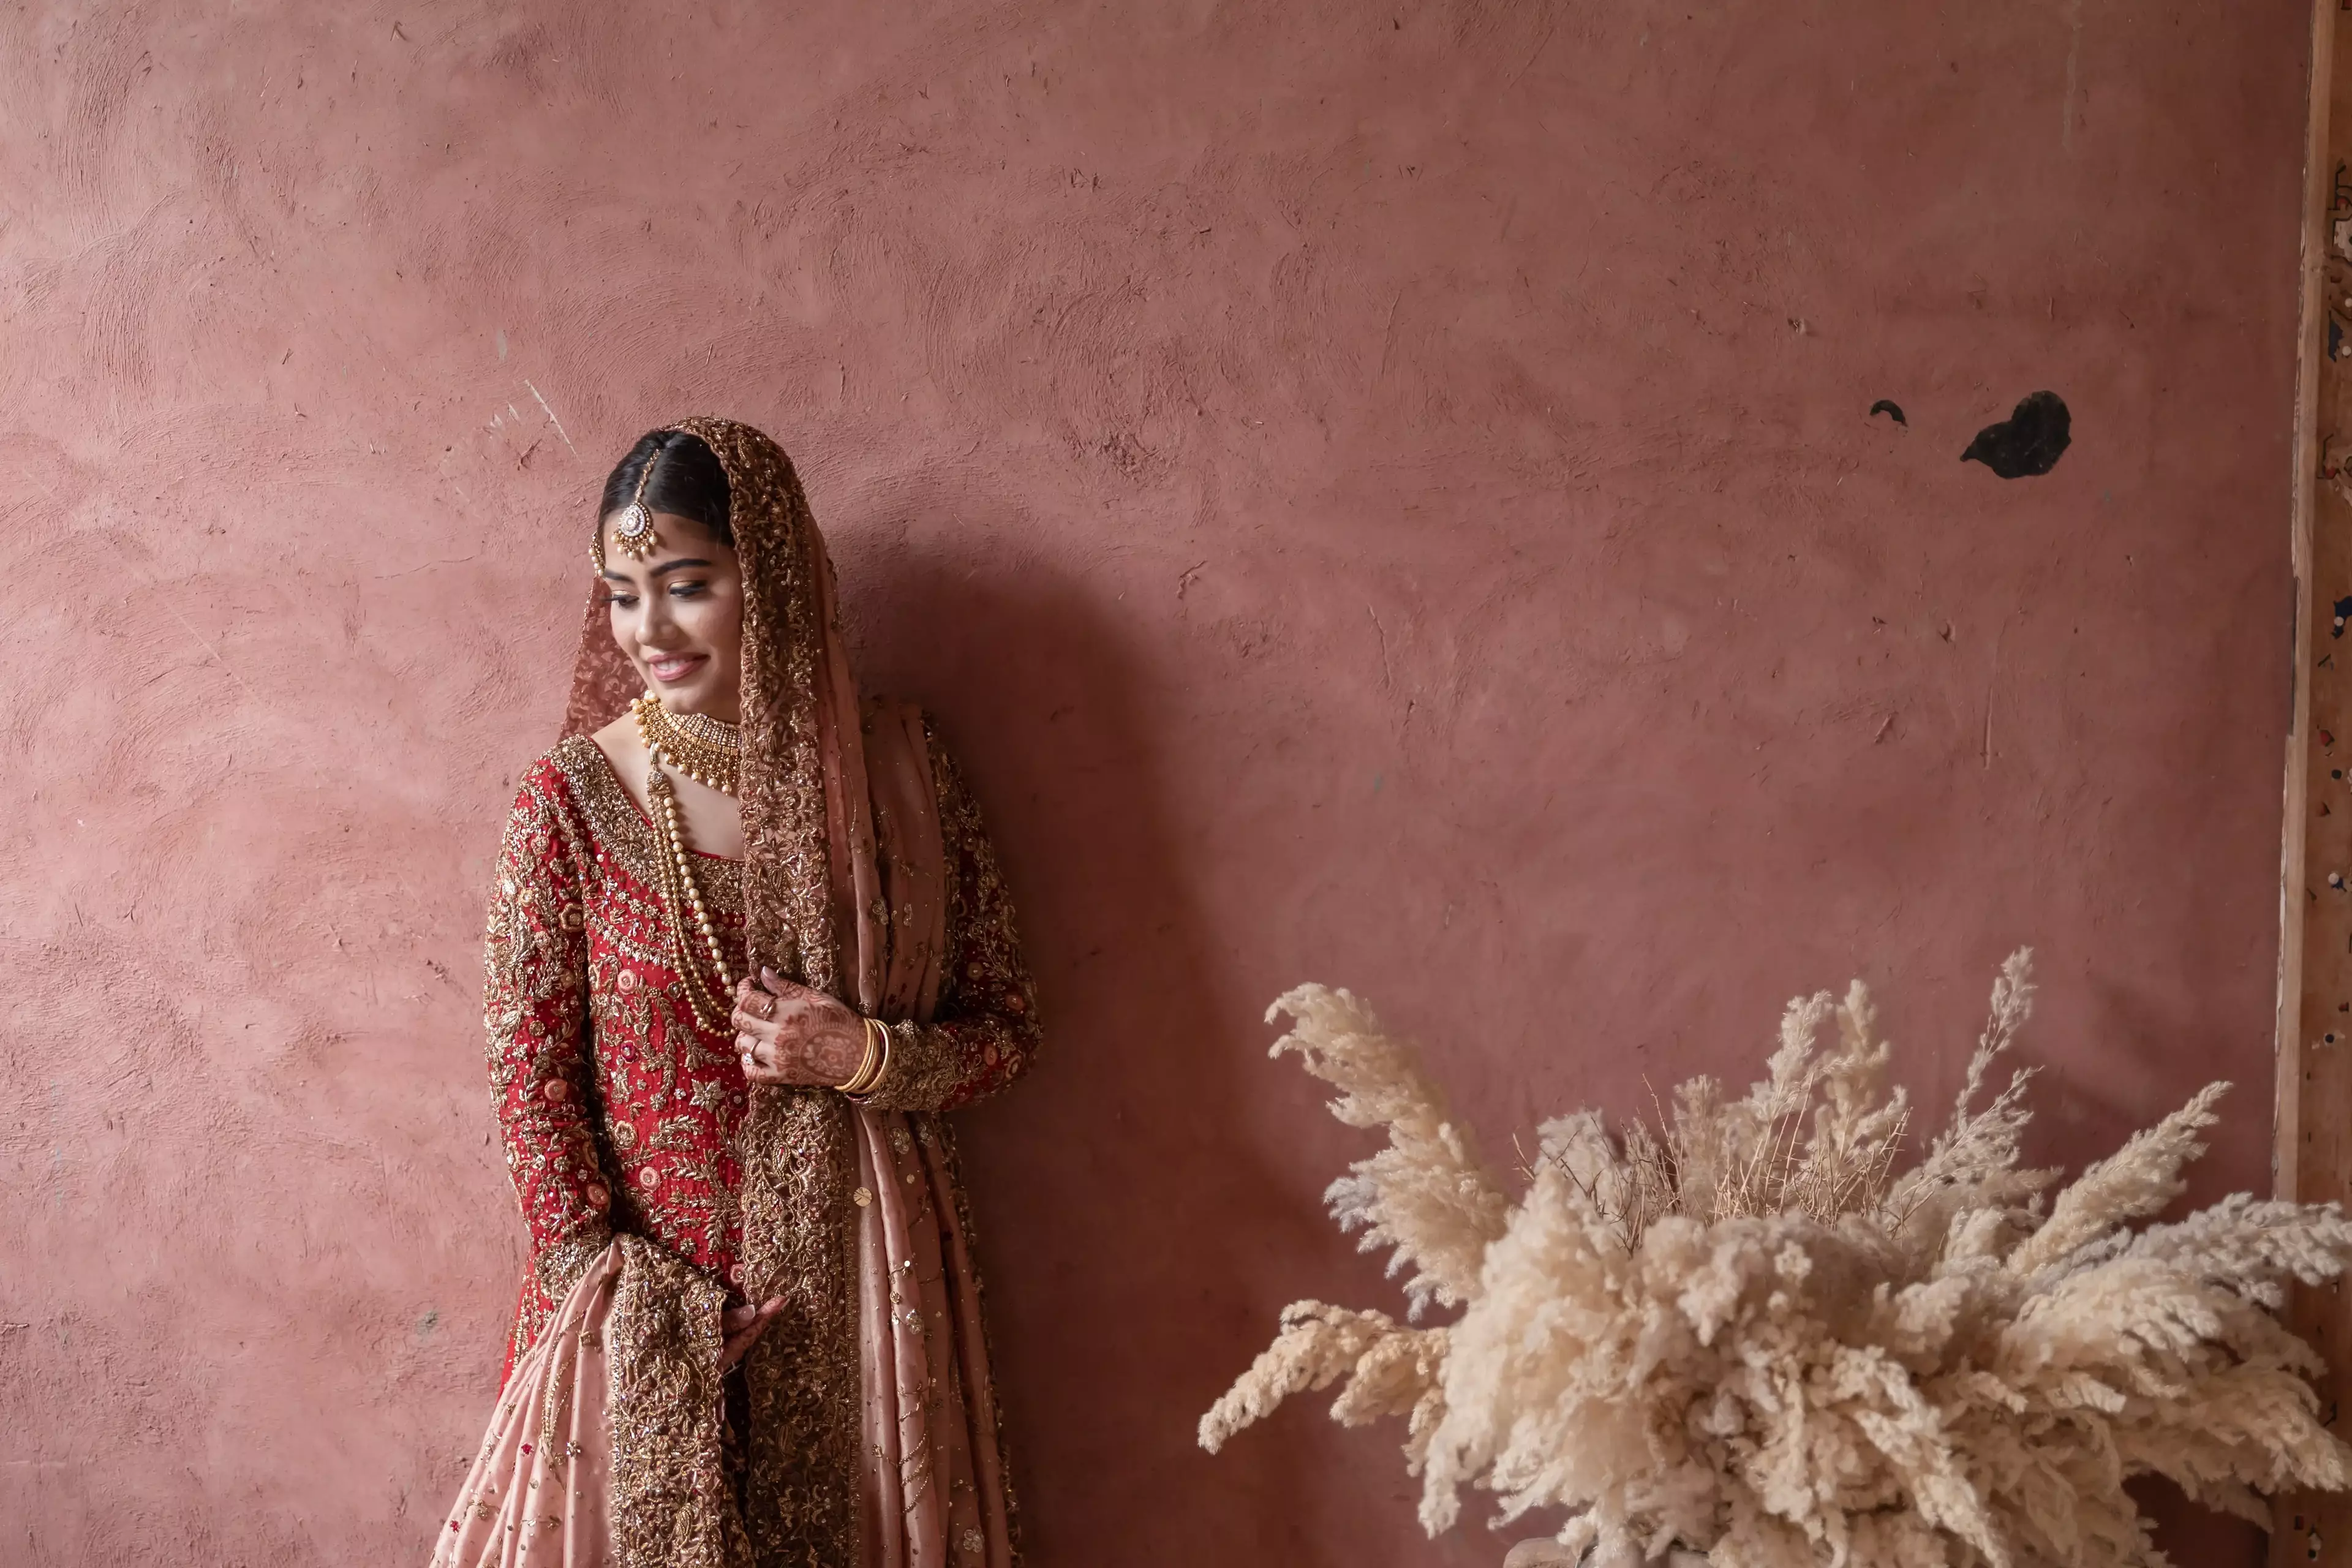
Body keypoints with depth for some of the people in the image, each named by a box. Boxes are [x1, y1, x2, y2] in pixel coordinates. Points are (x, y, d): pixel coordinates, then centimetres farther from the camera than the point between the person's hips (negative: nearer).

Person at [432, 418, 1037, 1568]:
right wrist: (608, 1291, -10)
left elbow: (1006, 1023, 3)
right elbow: (528, 1073, -4)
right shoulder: (571, 797, -6)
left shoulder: (893, 769, -3)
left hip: (860, 1277, 1)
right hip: (645, 1293, -1)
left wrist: (869, 1057, -15)